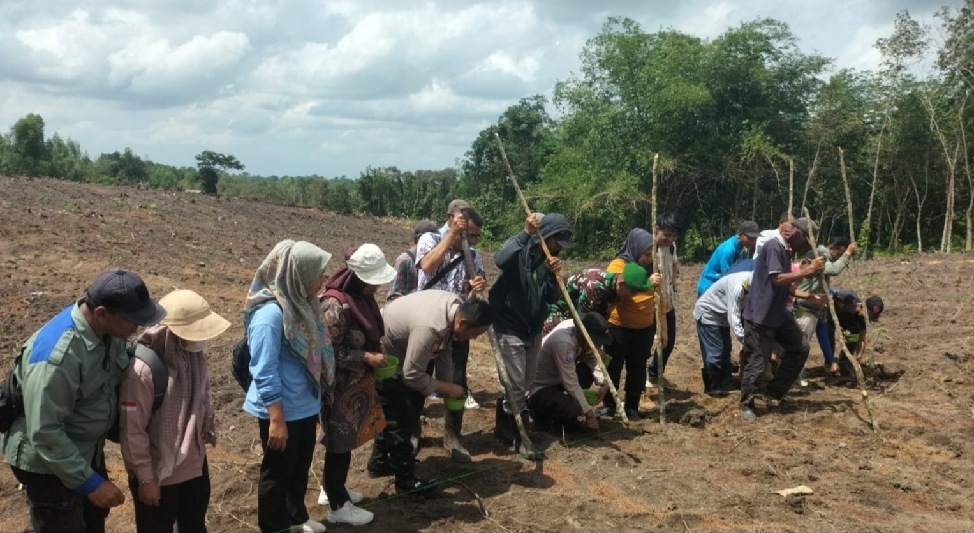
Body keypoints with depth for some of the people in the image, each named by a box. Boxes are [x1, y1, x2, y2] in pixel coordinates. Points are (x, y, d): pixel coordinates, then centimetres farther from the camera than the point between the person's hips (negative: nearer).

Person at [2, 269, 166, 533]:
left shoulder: (106, 329, -12)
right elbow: (44, 433, -30)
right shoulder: (56, 356, -36)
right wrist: (89, 482, -27)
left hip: (85, 449, 8)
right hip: (47, 463, -8)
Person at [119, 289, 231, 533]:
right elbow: (132, 431, -22)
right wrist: (145, 478, -15)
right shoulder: (142, 369, -29)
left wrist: (207, 416, -4)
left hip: (195, 463, 6)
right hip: (158, 472, -6)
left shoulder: (195, 352, -9)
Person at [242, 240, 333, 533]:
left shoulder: (300, 303, 1)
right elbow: (265, 373, -24)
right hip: (282, 411, -8)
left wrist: (321, 394, 17)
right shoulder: (271, 313, -25)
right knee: (277, 474, 11)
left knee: (300, 468, 25)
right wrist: (277, 419, -22)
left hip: (305, 407, 8)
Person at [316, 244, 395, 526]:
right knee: (341, 441, 3)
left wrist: (378, 352, 4)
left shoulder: (361, 296, 3)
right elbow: (330, 351, -23)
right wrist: (368, 358, -21)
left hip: (357, 382, 9)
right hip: (340, 385, -9)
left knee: (343, 439, 20)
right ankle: (338, 505, 16)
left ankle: (331, 488, 37)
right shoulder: (336, 304, -25)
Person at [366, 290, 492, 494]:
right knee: (400, 418, -2)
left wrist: (448, 384, 1)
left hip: (400, 351, 9)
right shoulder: (430, 328, -39)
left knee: (394, 414, 20)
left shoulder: (457, 306, -12)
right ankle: (405, 480, 10)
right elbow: (412, 376, -30)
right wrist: (447, 388, -19)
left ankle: (379, 462, 37)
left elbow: (444, 348, 3)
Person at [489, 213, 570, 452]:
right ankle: (520, 437, 6)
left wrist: (553, 275, -17)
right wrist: (526, 233, -38)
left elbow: (552, 298, 1)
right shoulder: (519, 250, -14)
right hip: (510, 328, -8)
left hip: (533, 330, 8)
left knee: (525, 383, 16)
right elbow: (500, 260, -39)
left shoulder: (548, 259, 5)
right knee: (515, 385, -5)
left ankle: (505, 427, 32)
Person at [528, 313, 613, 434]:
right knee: (572, 409, -30)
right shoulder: (563, 342, -33)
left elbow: (594, 360, 3)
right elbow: (571, 384, -28)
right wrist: (589, 414, -22)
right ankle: (541, 413, 1)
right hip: (539, 388, -9)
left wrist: (603, 382, -15)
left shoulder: (579, 329, -9)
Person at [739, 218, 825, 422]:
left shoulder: (785, 250, 13)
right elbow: (777, 279, -25)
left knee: (799, 349, 14)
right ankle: (746, 405, 10)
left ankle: (775, 392, 23)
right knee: (756, 361, -3)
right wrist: (807, 271, -21)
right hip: (759, 316, -10)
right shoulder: (774, 247, -16)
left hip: (778, 314, 10)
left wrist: (810, 296, 11)